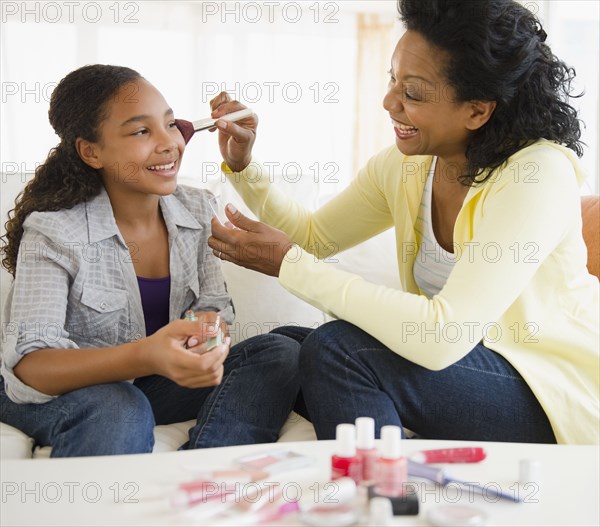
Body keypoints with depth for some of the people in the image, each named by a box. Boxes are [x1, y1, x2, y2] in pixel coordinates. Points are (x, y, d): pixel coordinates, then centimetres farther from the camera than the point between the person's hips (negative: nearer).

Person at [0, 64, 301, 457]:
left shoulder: (196, 211, -1)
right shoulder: (53, 231, -19)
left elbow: (215, 308, 1)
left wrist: (207, 331, -28)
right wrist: (146, 356, -46)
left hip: (151, 384, 6)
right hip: (63, 392, -6)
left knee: (281, 353, -15)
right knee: (119, 410, -40)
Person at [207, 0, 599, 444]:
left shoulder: (540, 174, -24)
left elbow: (442, 338, -32)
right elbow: (315, 236, 13)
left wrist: (288, 264, -27)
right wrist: (243, 166, -4)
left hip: (553, 393, -7)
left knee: (338, 348, -24)